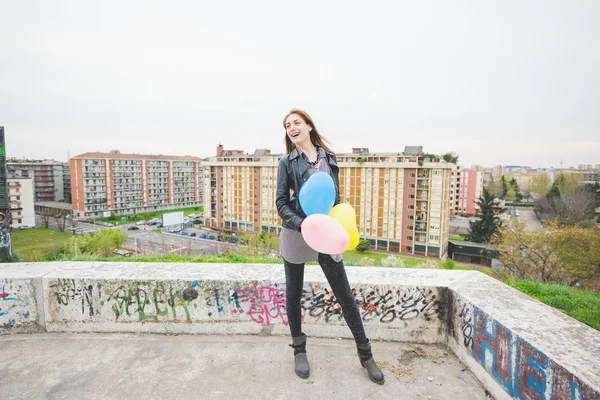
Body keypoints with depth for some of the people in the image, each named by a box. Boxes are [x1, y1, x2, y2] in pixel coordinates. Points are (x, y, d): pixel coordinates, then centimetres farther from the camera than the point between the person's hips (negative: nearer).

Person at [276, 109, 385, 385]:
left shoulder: (329, 157, 6)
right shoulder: (287, 162, -2)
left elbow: (336, 197, 12)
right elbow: (281, 203, -5)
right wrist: (303, 225, -21)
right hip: (296, 234, -1)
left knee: (345, 295, 7)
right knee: (294, 294, 12)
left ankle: (365, 354, 26)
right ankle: (299, 349, 35)